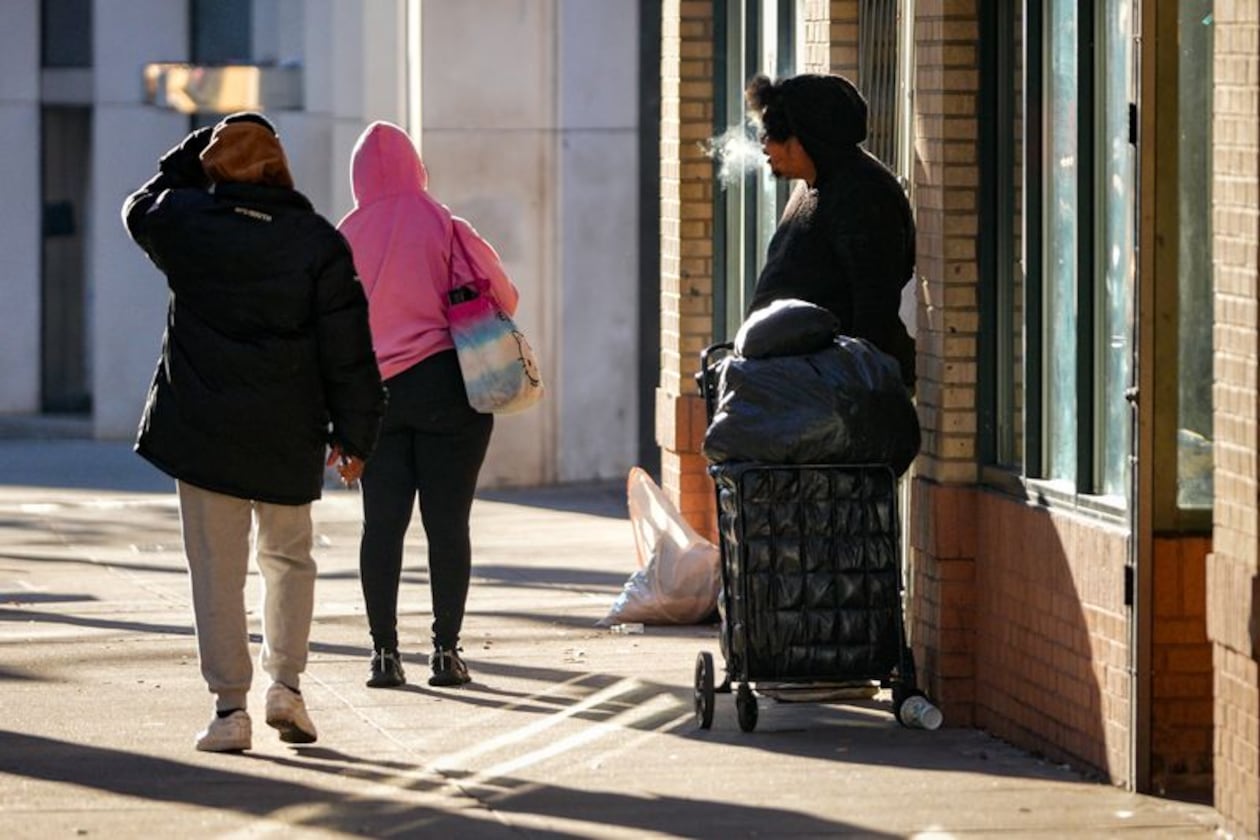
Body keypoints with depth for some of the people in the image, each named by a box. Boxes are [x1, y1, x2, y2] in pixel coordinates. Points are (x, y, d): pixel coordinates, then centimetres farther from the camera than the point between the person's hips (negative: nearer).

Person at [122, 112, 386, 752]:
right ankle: (286, 681, 7)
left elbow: (141, 207, 22)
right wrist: (354, 433, 4)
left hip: (200, 428, -1)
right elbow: (347, 345, -4)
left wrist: (199, 150, 23)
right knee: (287, 556, 19)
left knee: (216, 569, 4)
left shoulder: (185, 222, -4)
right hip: (287, 434, 1)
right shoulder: (318, 241, -4)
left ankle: (229, 705, 1)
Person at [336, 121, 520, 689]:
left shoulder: (344, 238, 1)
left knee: (382, 523, 4)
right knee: (447, 521, 1)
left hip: (375, 392, 2)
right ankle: (446, 650, 0)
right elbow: (501, 295, -4)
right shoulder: (443, 229, -6)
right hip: (447, 386, -2)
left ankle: (384, 651, 2)